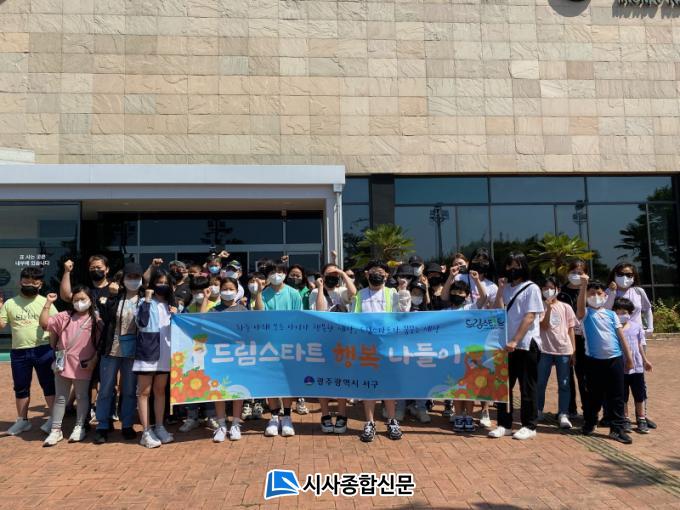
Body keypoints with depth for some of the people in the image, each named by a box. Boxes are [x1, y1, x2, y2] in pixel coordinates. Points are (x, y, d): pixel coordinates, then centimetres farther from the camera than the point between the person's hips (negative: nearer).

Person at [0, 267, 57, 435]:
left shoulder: (46, 302, 2)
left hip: (43, 350, -3)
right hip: (18, 352, 3)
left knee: (49, 385, 3)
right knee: (20, 388, 14)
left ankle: (53, 418, 14)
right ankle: (22, 420, 28)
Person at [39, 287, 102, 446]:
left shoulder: (95, 321, -2)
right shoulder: (64, 317, 5)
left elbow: (100, 344, -1)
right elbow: (44, 323, -1)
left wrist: (94, 360, -9)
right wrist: (48, 303, -7)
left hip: (83, 366, -2)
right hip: (63, 364, 2)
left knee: (82, 397, 10)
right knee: (60, 398, 10)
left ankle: (79, 428, 23)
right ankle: (56, 430, 19)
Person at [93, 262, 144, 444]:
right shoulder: (115, 296, 1)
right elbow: (105, 318, -10)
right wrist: (112, 297, -16)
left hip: (132, 352, 0)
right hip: (111, 350, 0)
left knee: (129, 390, 9)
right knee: (106, 389, 7)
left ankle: (127, 425, 22)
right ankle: (102, 427, 18)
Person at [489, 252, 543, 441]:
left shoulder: (531, 288, -4)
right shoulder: (506, 288, 13)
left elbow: (529, 317, -12)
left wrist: (515, 341, -17)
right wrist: (500, 289, -2)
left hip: (526, 345, -5)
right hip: (506, 344, 6)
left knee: (527, 387, 3)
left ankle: (529, 426, 13)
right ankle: (504, 424, 17)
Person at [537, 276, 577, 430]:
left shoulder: (565, 307, 5)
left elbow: (570, 329, 7)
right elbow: (544, 326, -11)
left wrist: (573, 350, 3)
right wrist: (548, 308, -18)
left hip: (564, 350, 1)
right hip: (545, 350, -1)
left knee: (564, 384, 1)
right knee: (540, 383, 6)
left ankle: (563, 415, 5)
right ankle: (538, 411, 19)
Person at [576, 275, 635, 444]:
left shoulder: (611, 314, 8)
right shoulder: (585, 313, -1)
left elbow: (621, 336, 9)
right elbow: (580, 304, -25)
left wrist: (628, 358, 8)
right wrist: (584, 285, -37)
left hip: (615, 359, 2)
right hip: (594, 360, -2)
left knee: (616, 395, 4)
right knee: (595, 395, 7)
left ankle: (617, 428, 11)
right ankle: (589, 423, 24)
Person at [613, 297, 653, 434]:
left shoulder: (636, 327, 1)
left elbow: (640, 345, 11)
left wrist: (645, 360, 17)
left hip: (636, 367, 3)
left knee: (640, 396, 12)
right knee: (622, 397, 9)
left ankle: (641, 419, 25)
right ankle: (625, 420, 23)